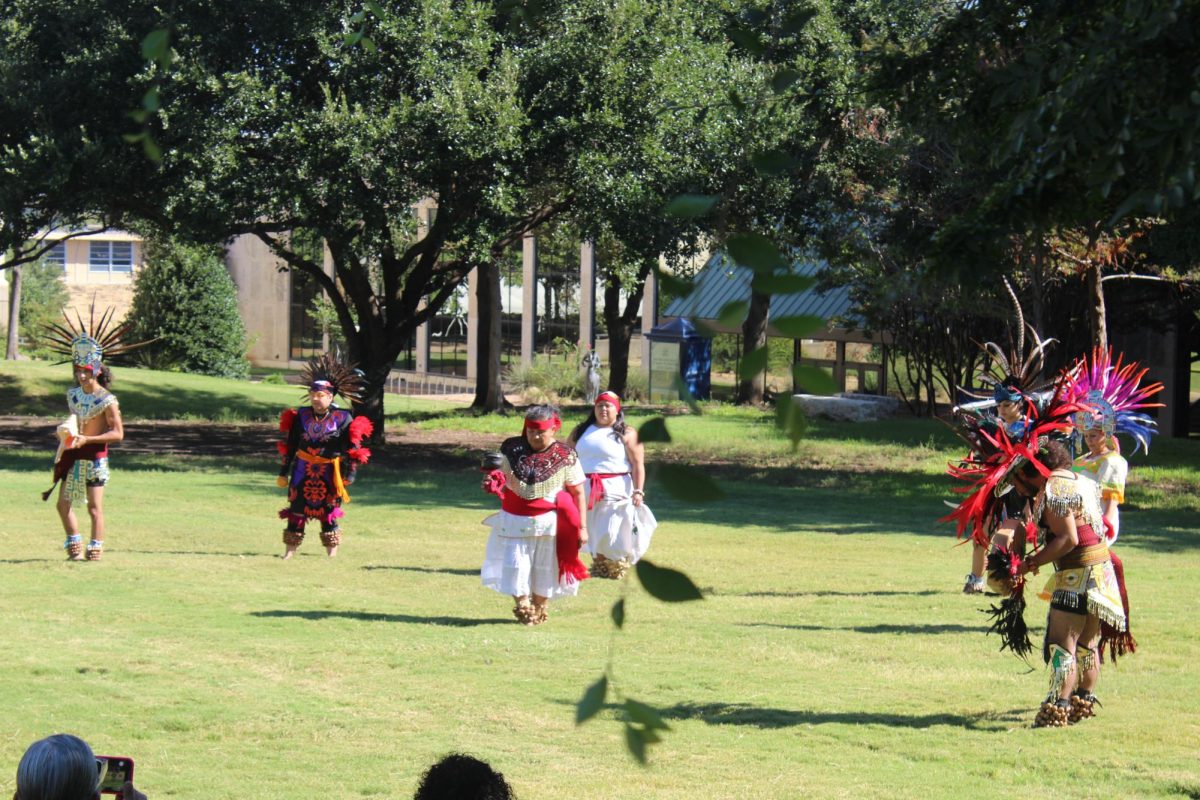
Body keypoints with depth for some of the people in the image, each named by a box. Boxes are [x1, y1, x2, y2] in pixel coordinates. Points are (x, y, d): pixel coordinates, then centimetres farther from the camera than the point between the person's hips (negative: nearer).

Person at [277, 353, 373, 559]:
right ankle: (289, 550, 12)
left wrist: (350, 473, -11)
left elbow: (353, 448, -6)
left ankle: (332, 553, 17)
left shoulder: (342, 418, -9)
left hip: (328, 473, -2)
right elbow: (290, 445, 8)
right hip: (302, 470, 3)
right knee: (296, 511, 3)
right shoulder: (301, 415, 1)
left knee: (328, 513, 6)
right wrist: (284, 472, 7)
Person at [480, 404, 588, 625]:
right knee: (515, 569, -1)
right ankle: (522, 608, 19)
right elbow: (499, 475, 9)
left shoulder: (565, 456, -7)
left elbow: (578, 492, -3)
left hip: (549, 523, -2)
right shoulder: (512, 449, -1)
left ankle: (539, 611, 27)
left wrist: (582, 526, -6)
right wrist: (492, 480, -17)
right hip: (514, 521, 2)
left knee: (545, 571, 9)